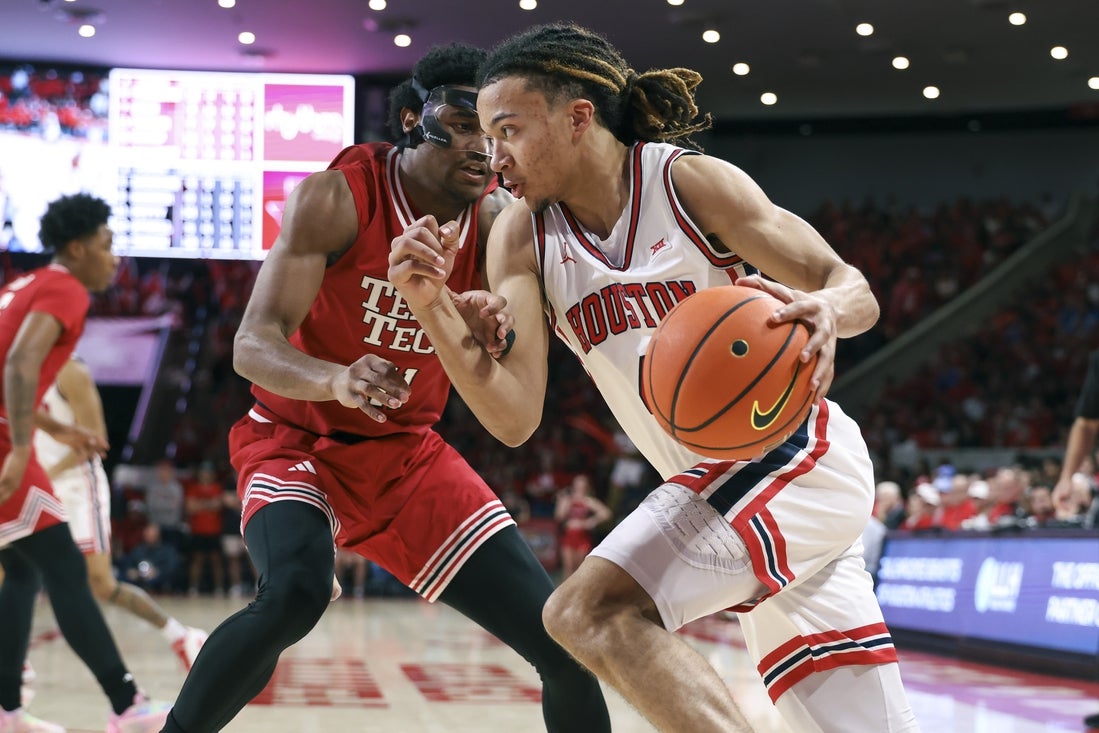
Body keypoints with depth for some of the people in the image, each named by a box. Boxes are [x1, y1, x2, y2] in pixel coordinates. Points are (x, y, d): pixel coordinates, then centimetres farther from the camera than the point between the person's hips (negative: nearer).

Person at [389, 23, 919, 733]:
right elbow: (515, 417, -8)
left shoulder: (686, 180, -10)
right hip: (719, 485, 6)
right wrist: (434, 308, -21)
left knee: (589, 612, -24)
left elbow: (856, 291, -11)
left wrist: (825, 312, -34)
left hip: (792, 455, -6)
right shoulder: (521, 236, 3)